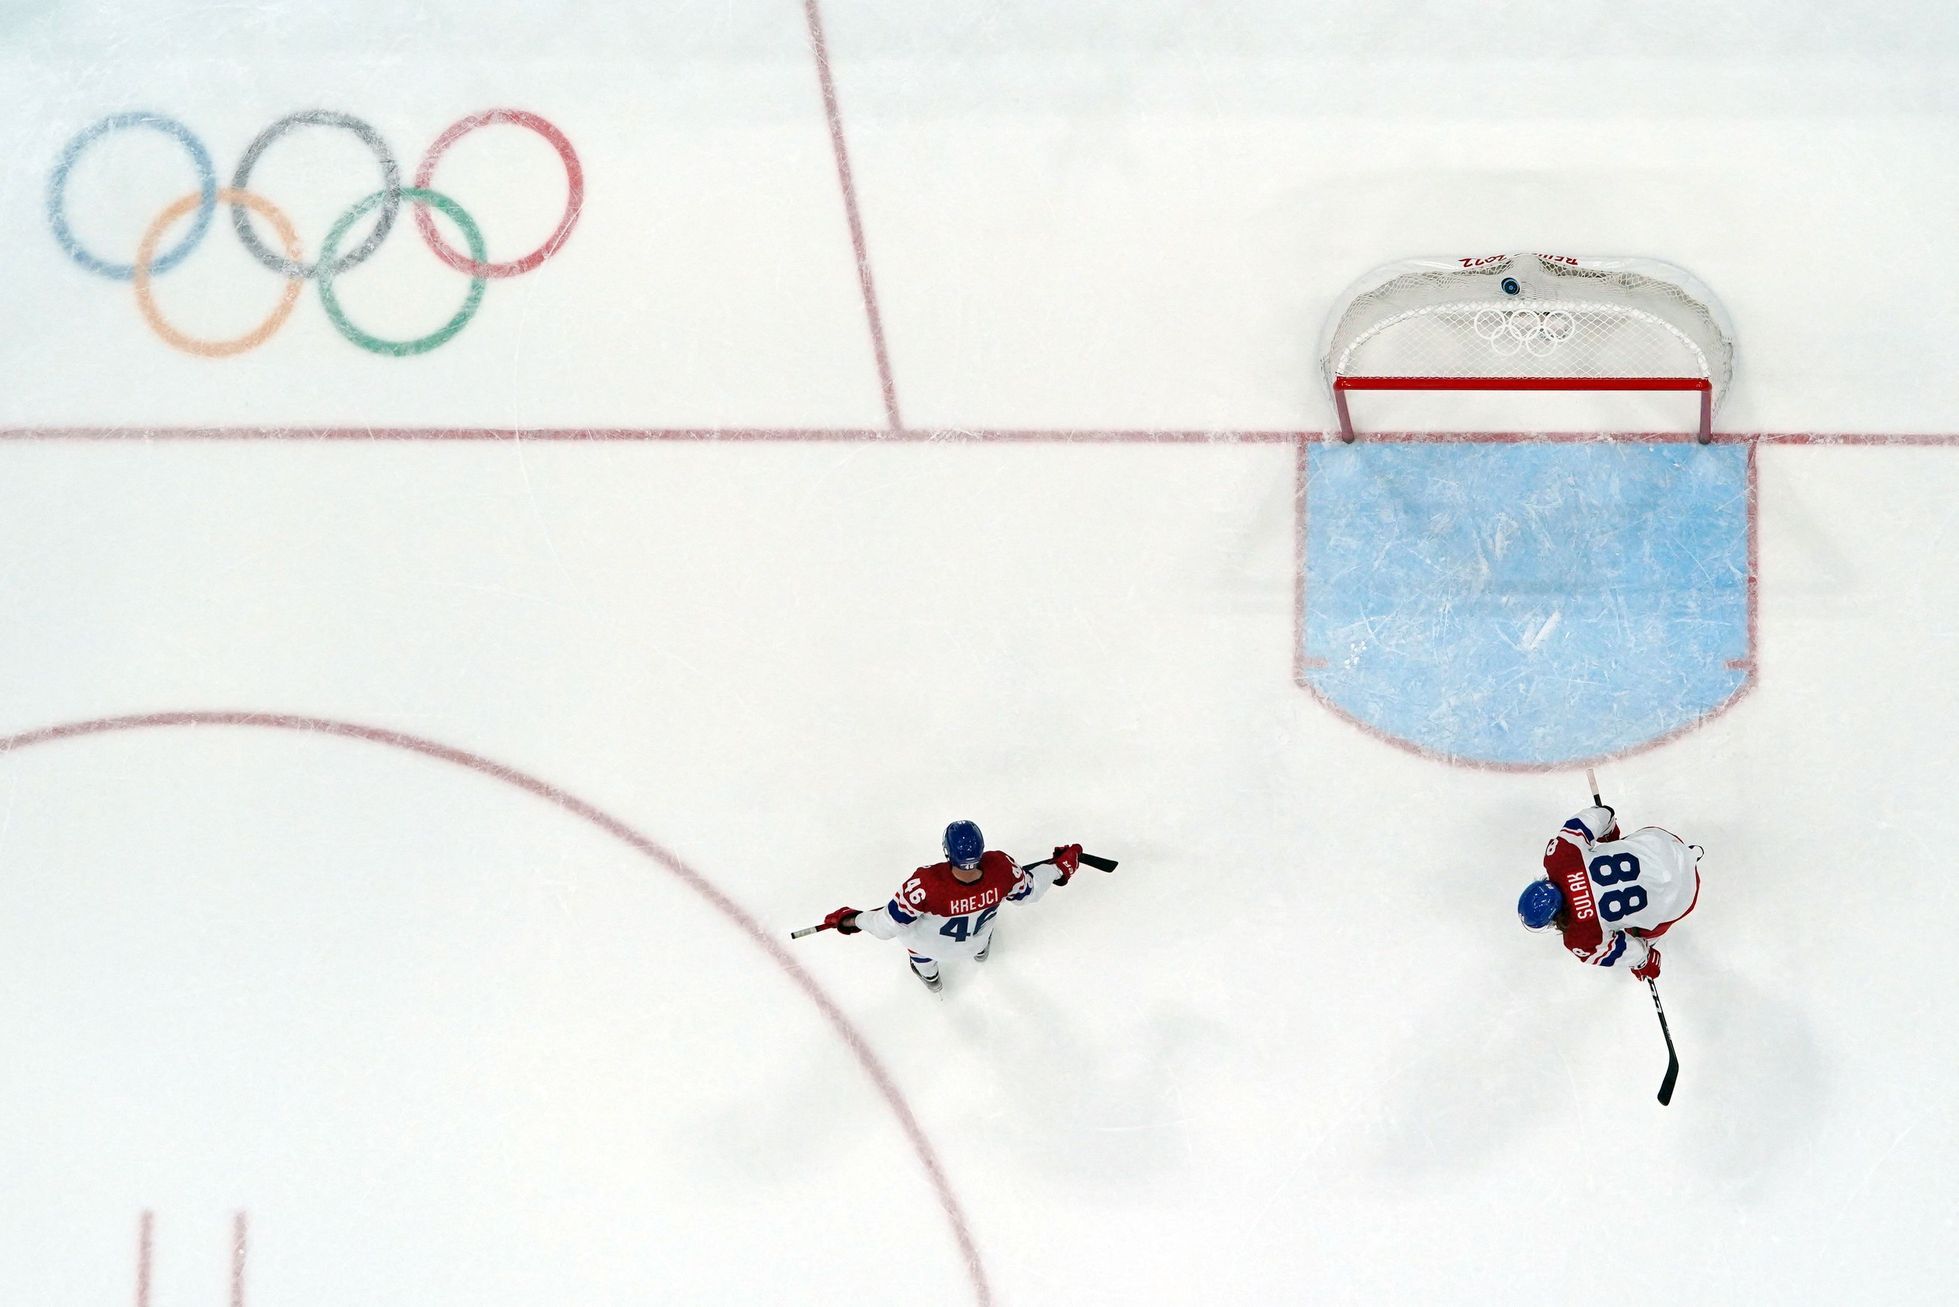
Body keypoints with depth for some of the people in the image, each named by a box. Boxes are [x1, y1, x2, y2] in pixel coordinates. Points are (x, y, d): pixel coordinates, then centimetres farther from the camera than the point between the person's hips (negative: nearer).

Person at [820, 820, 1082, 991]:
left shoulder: (928, 883, -46)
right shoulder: (1001, 868, -38)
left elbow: (890, 924, -33)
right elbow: (1028, 890, -15)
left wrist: (852, 920, -16)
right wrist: (1060, 867, 1)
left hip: (935, 945, -2)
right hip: (978, 935, 2)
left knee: (908, 921, 30)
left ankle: (928, 974, 55)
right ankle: (981, 949, 68)